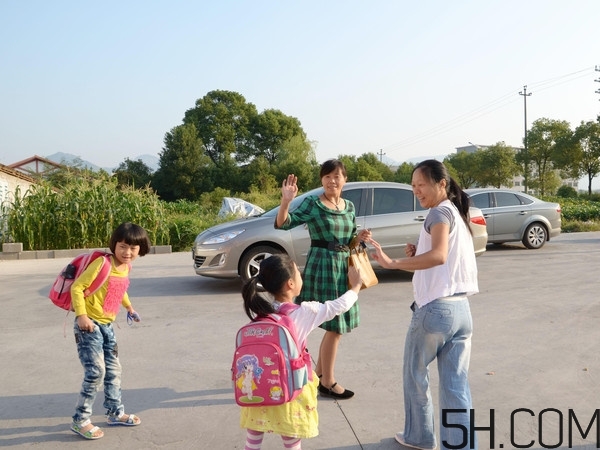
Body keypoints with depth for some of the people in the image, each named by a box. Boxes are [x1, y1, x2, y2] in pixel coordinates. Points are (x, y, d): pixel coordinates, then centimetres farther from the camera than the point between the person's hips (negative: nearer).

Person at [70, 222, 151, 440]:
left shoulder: (126, 267, 5)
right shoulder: (102, 264, -19)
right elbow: (77, 287, -20)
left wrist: (129, 307, 30)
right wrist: (82, 316, -26)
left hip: (107, 325, 8)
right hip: (89, 325, -8)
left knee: (113, 370, 15)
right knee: (96, 371, -11)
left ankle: (115, 412, 30)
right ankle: (80, 420, 3)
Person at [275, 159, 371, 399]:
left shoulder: (349, 206, 9)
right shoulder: (312, 204, -10)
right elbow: (283, 224, -18)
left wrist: (360, 237, -3)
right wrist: (286, 201, -35)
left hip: (343, 266, 7)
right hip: (322, 266, -7)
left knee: (336, 324, 15)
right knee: (335, 325, -3)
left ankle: (319, 371, 34)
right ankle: (328, 382, 13)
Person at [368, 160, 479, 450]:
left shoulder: (440, 212, -10)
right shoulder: (458, 215, 18)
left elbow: (439, 255, -29)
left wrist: (393, 263, -35)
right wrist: (416, 259, 8)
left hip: (435, 308, -8)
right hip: (461, 309, 8)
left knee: (415, 374, 14)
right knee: (456, 385, 9)